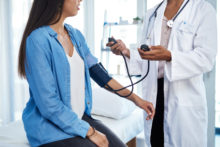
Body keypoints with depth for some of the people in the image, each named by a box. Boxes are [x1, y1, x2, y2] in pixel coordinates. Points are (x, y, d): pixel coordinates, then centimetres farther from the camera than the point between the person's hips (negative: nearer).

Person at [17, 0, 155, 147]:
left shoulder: (76, 35, 7)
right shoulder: (37, 40, -17)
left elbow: (98, 72, 12)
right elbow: (48, 104, -20)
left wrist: (135, 98, 10)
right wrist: (90, 132, -15)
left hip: (81, 118, 7)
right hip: (50, 126, -6)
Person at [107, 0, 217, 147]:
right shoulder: (152, 13, 16)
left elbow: (206, 58, -11)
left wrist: (169, 56, -25)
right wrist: (127, 52, -2)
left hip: (185, 96, -4)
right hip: (154, 94, 4)